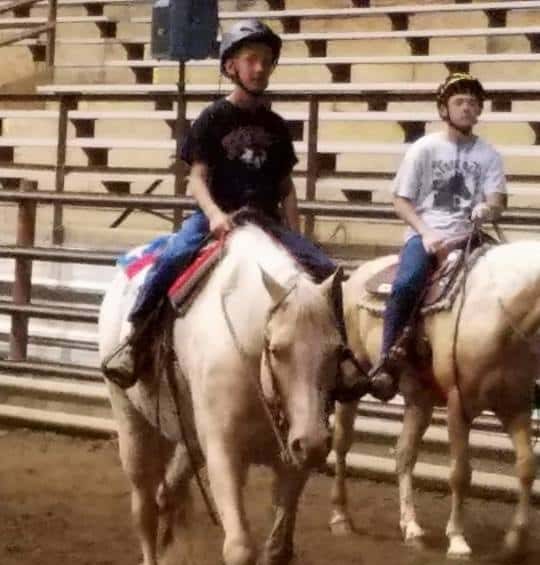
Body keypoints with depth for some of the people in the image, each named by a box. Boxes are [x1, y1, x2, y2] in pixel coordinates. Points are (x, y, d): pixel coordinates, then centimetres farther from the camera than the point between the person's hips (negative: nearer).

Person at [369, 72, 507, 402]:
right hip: (424, 235, -2)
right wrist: (426, 233, -11)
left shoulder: (488, 155, 10)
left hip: (468, 237, 2)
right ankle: (389, 361, -26)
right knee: (407, 284, -32)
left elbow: (498, 200, 3)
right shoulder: (424, 149, 4)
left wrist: (489, 208, -22)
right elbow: (402, 200, 3)